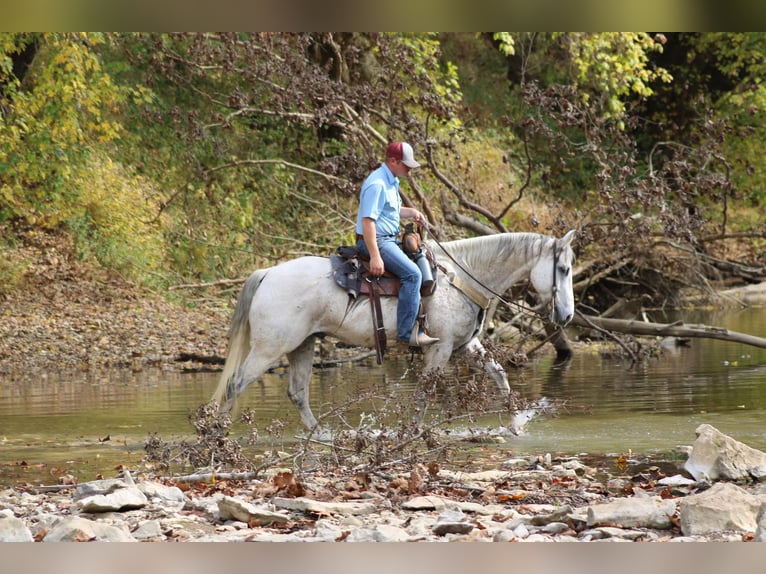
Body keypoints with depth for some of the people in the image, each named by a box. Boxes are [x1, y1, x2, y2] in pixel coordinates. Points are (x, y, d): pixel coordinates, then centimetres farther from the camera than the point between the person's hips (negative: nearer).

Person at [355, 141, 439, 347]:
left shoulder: (392, 181, 13)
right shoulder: (377, 184, -20)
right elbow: (367, 220, -25)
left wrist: (412, 212, 7)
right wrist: (375, 257, -29)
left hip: (390, 239, 11)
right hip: (376, 240, -11)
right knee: (412, 274, -24)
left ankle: (417, 326, 16)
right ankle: (406, 333, -24)